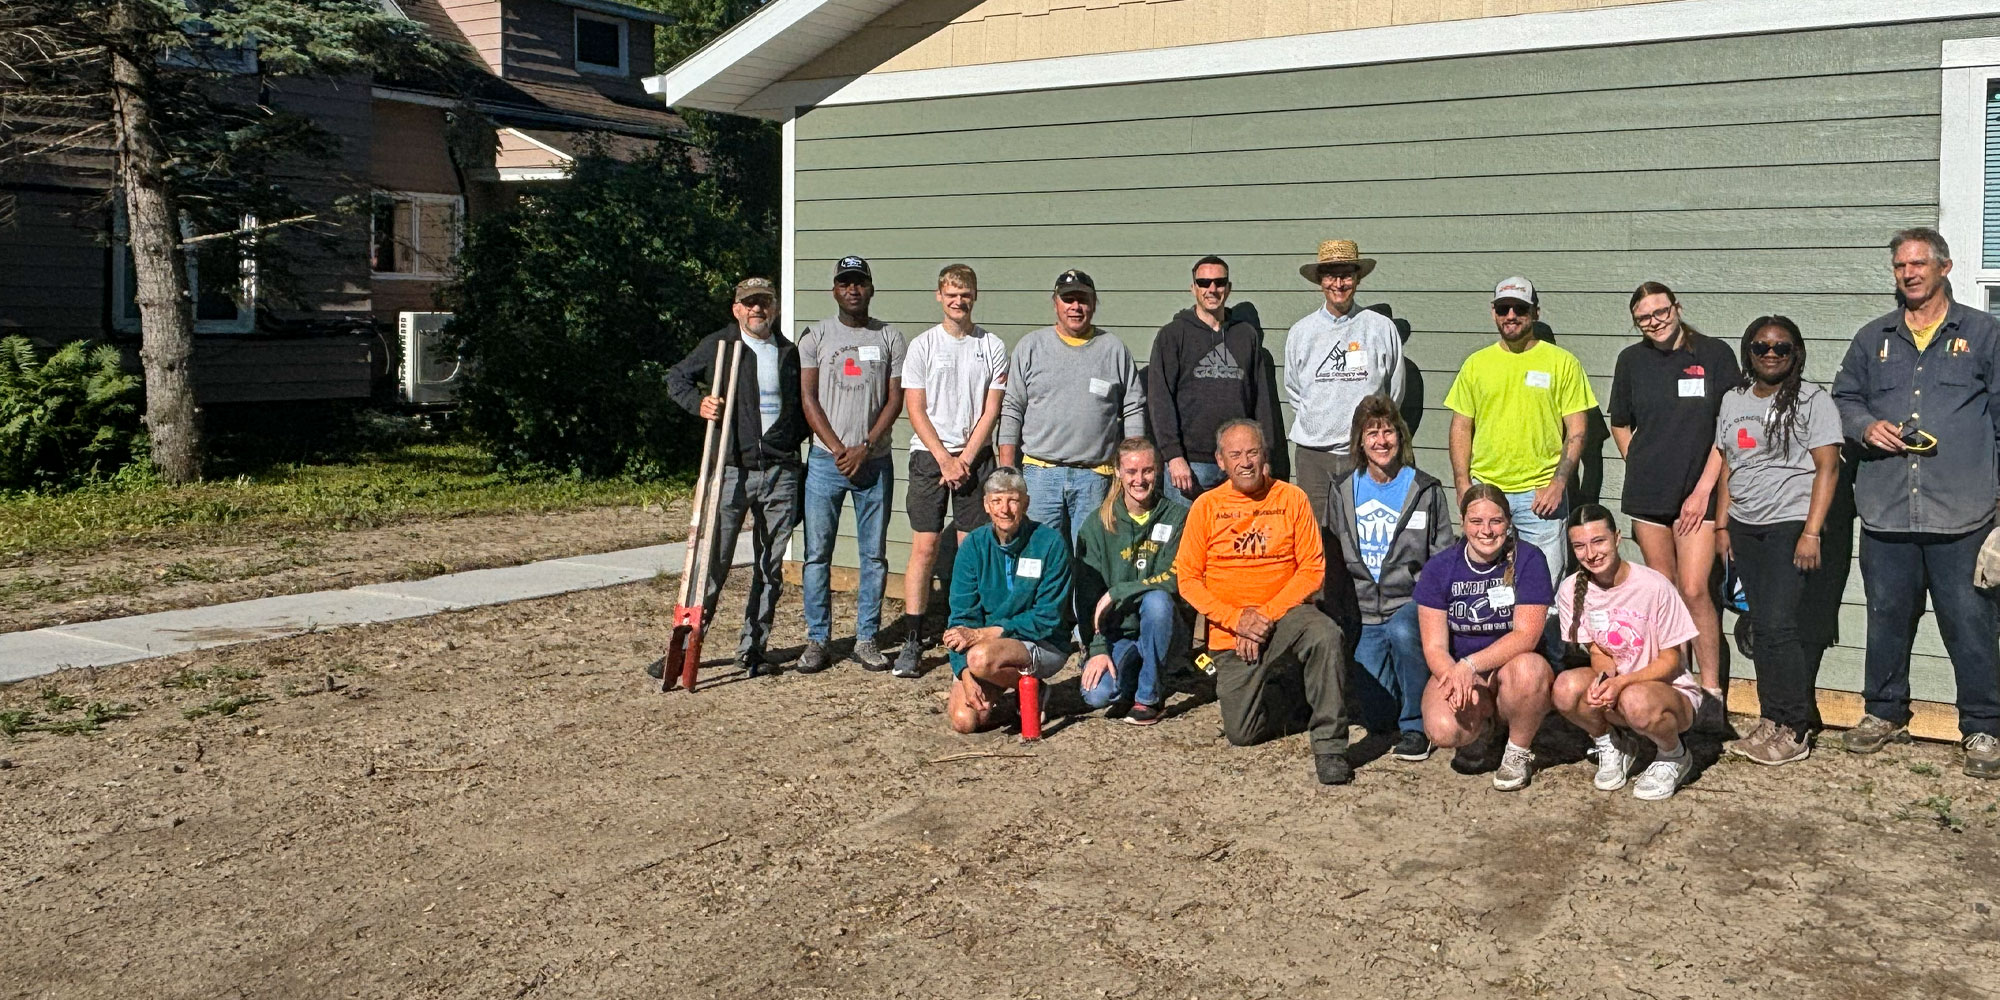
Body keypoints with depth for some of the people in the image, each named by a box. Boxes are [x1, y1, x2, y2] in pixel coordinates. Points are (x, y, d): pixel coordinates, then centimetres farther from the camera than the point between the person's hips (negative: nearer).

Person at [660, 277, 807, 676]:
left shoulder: (790, 353, 12)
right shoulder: (717, 345, 3)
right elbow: (676, 377, 9)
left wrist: (794, 439, 7)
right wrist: (698, 403, -9)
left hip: (780, 473, 3)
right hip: (731, 470, -3)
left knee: (770, 568, 7)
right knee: (713, 561, -5)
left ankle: (753, 649, 17)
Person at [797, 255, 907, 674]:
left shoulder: (889, 337, 7)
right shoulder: (816, 335, 5)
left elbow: (895, 399, 2)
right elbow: (808, 398, 0)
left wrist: (865, 447, -9)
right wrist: (838, 449, -10)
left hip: (875, 462, 1)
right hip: (826, 461, -1)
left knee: (874, 555, 4)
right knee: (818, 553, 1)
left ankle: (867, 639, 14)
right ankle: (817, 640, 9)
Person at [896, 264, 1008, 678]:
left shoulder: (993, 347, 5)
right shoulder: (923, 345, 4)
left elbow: (991, 411, 2)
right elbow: (916, 410, 0)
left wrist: (965, 459, -7)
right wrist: (945, 459, -8)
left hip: (975, 456, 1)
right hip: (929, 454, 0)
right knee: (924, 546, -3)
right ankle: (912, 641, 0)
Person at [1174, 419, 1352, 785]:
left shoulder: (1291, 498, -2)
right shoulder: (1206, 506, 0)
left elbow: (1312, 569, -5)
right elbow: (1188, 578, -1)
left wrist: (1266, 615, -15)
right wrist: (1235, 618, -14)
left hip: (1285, 614, -1)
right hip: (1230, 633, 2)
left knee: (1325, 635, -36)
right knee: (1241, 733, -1)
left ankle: (1330, 745, -24)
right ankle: (1291, 695, 30)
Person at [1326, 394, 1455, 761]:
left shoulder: (1426, 490, 2)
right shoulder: (1343, 493, 8)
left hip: (1412, 602, -2)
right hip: (1364, 614, 2)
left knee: (1403, 632, -39)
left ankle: (1415, 727, -19)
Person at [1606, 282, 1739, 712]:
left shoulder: (1715, 354, -1)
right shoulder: (1632, 360, 8)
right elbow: (1620, 425, 19)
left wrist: (1703, 488, -8)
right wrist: (1642, 468, 8)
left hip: (1698, 494, -3)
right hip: (1647, 495, 3)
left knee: (1694, 591, -10)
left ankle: (1711, 693, -2)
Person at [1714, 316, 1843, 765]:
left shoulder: (1813, 400, -3)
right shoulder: (1733, 401, 14)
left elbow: (1827, 468, -8)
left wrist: (1811, 533, -15)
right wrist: (1721, 525, 13)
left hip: (1791, 526, -5)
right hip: (1745, 527, 6)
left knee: (1776, 624, -12)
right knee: (1764, 626, 7)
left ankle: (1794, 730, -2)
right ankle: (1772, 723, 12)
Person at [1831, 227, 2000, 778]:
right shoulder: (1873, 339, 14)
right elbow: (1844, 397, 21)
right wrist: (1866, 426, -2)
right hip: (1886, 509, 3)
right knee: (1887, 617, 11)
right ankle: (1885, 713, 26)